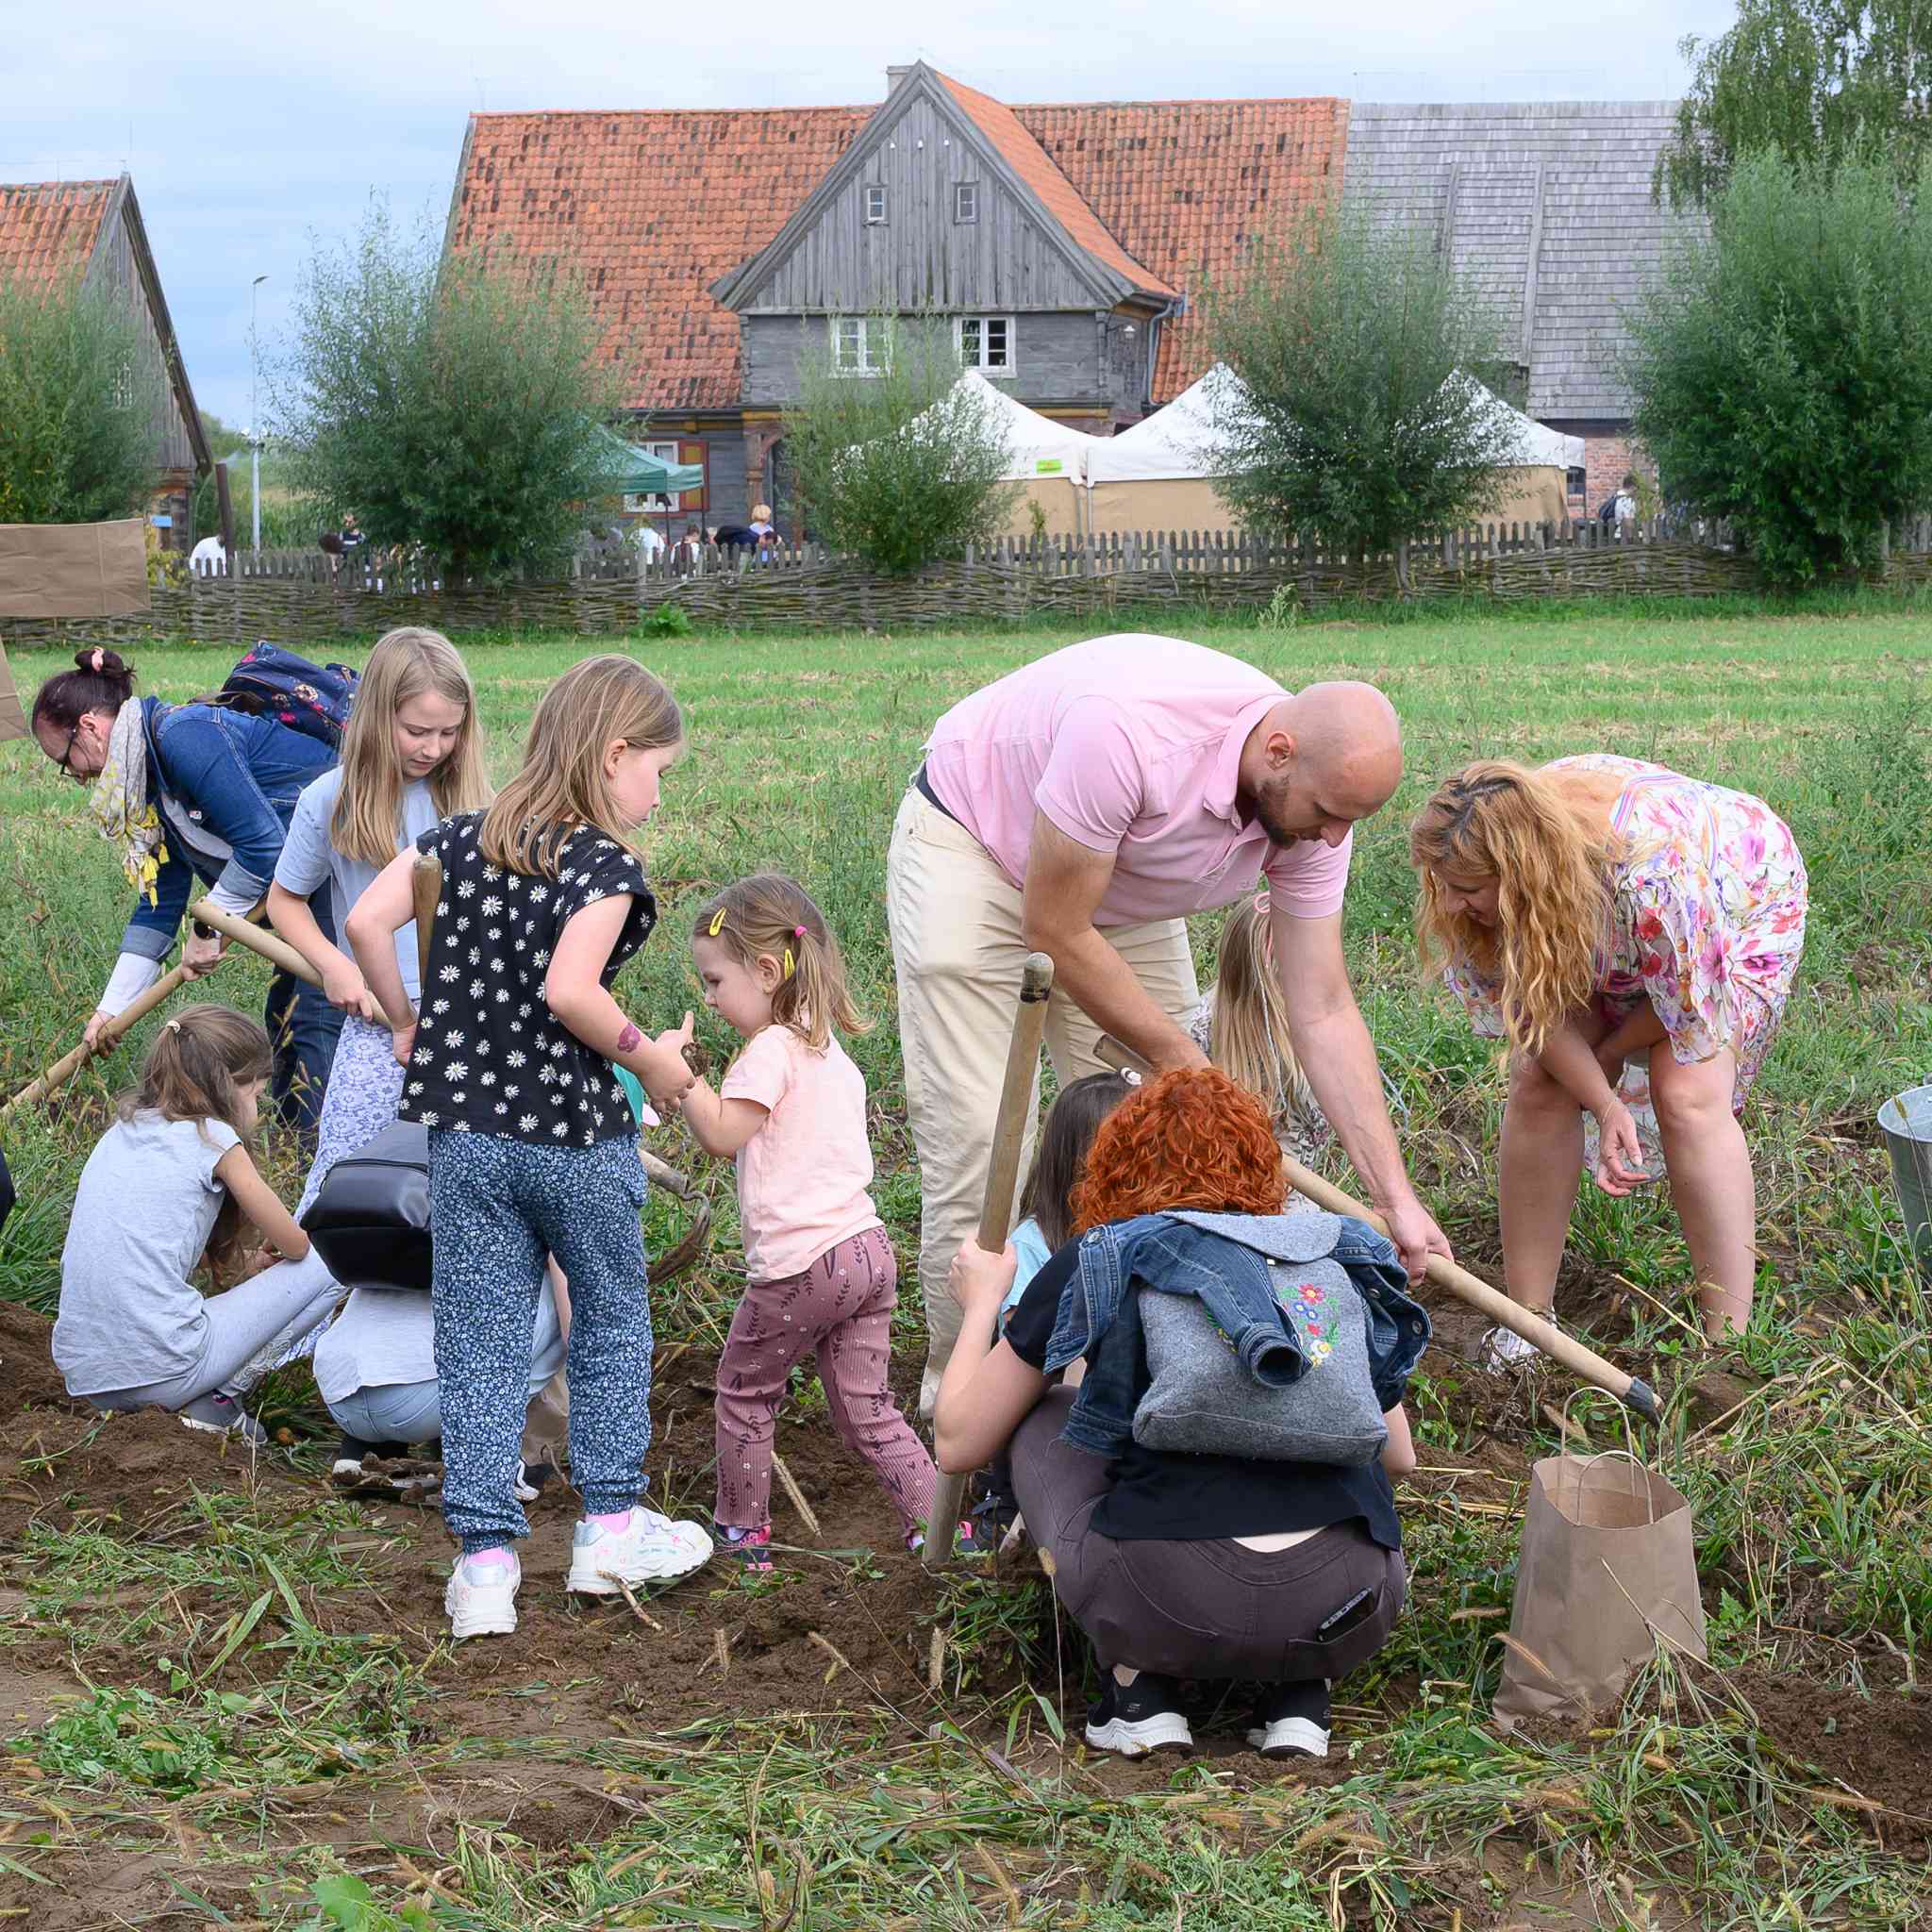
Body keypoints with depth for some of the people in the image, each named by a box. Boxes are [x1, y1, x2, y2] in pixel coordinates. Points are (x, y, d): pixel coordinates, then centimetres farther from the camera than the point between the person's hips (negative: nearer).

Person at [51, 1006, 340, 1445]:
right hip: (160, 1372, -8)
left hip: (83, 1374, 8)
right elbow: (294, 1244, 7)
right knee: (321, 1272, 5)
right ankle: (218, 1400, -2)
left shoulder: (120, 1133, 17)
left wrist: (246, 1260, 24)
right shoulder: (211, 1137, -3)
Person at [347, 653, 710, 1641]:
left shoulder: (461, 839, 4)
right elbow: (568, 992, -26)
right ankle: (611, 1526, 22)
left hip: (466, 1137, 4)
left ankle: (483, 1559, 6)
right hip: (576, 1139, -4)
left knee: (479, 1346, 8)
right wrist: (649, 1058, -12)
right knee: (611, 1325, 16)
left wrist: (407, 1023, 10)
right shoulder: (606, 865, -13)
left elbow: (367, 921, -3)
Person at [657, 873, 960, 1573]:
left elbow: (722, 1134, -19)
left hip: (802, 1265, -8)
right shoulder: (830, 1050, 18)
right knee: (867, 1411, 12)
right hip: (867, 1248, 8)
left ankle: (741, 1533, 20)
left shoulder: (771, 1049, -12)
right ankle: (937, 1522, 3)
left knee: (744, 1391, 11)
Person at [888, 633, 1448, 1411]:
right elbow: (1055, 933, -29)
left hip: (1119, 891, 6)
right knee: (975, 1139, -13)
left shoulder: (1311, 803, -19)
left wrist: (1396, 1197, -19)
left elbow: (1324, 1010, -14)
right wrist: (1185, 1065, -20)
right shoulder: (1127, 730, -40)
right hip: (971, 846, -6)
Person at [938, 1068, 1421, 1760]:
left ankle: (1139, 1689, 12)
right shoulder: (1335, 1260, 21)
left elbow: (957, 1442, 22)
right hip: (1347, 1619, 3)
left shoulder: (1096, 1264, 13)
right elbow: (1400, 1457, 32)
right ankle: (1299, 1693, 13)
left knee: (1040, 1418, 25)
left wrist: (982, 1301, 39)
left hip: (1170, 1612, -3)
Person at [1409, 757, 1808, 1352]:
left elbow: (1690, 1007, -28)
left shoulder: (1651, 865, -47)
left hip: (1742, 904, -5)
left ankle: (1728, 1344, -18)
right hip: (1598, 933, 5)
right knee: (1538, 1086, -11)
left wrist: (1606, 1055, -11)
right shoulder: (1479, 854, -30)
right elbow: (1532, 1006, -18)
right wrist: (1604, 1105, -29)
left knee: (1689, 1096, -22)